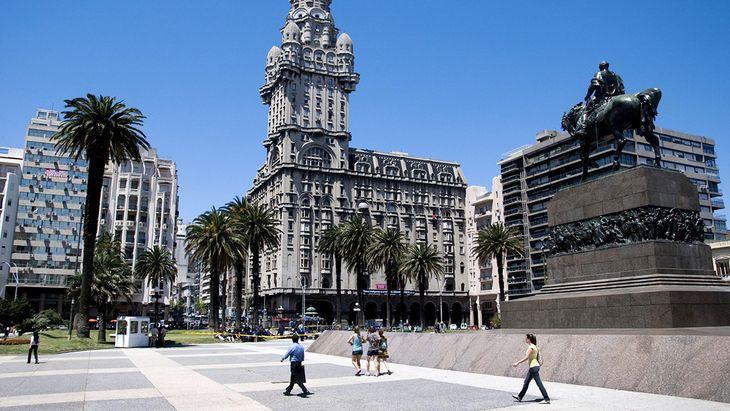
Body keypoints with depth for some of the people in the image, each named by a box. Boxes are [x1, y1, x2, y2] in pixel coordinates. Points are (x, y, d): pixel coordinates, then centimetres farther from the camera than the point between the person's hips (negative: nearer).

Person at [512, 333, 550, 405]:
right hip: (532, 367, 10)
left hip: (533, 367, -10)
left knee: (539, 383, -5)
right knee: (526, 382, 15)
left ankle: (547, 399, 0)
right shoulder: (534, 346, 12)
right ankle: (520, 396, 22)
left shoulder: (531, 347, -16)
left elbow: (526, 357, -22)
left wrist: (517, 363, -22)